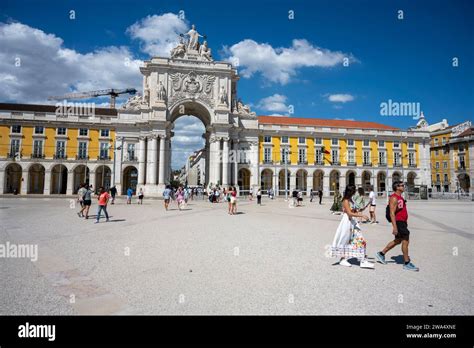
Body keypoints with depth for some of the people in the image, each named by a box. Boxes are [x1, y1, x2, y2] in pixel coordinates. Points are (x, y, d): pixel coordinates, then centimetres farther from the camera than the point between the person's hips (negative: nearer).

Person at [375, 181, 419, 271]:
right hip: (398, 222, -11)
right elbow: (392, 213, -23)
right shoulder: (394, 198, -17)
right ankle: (407, 263, 5)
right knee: (405, 241, -6)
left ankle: (381, 254, 25)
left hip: (403, 222, 11)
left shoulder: (400, 197, 15)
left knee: (398, 241, 16)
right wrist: (394, 227, -27)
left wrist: (405, 222, 23)